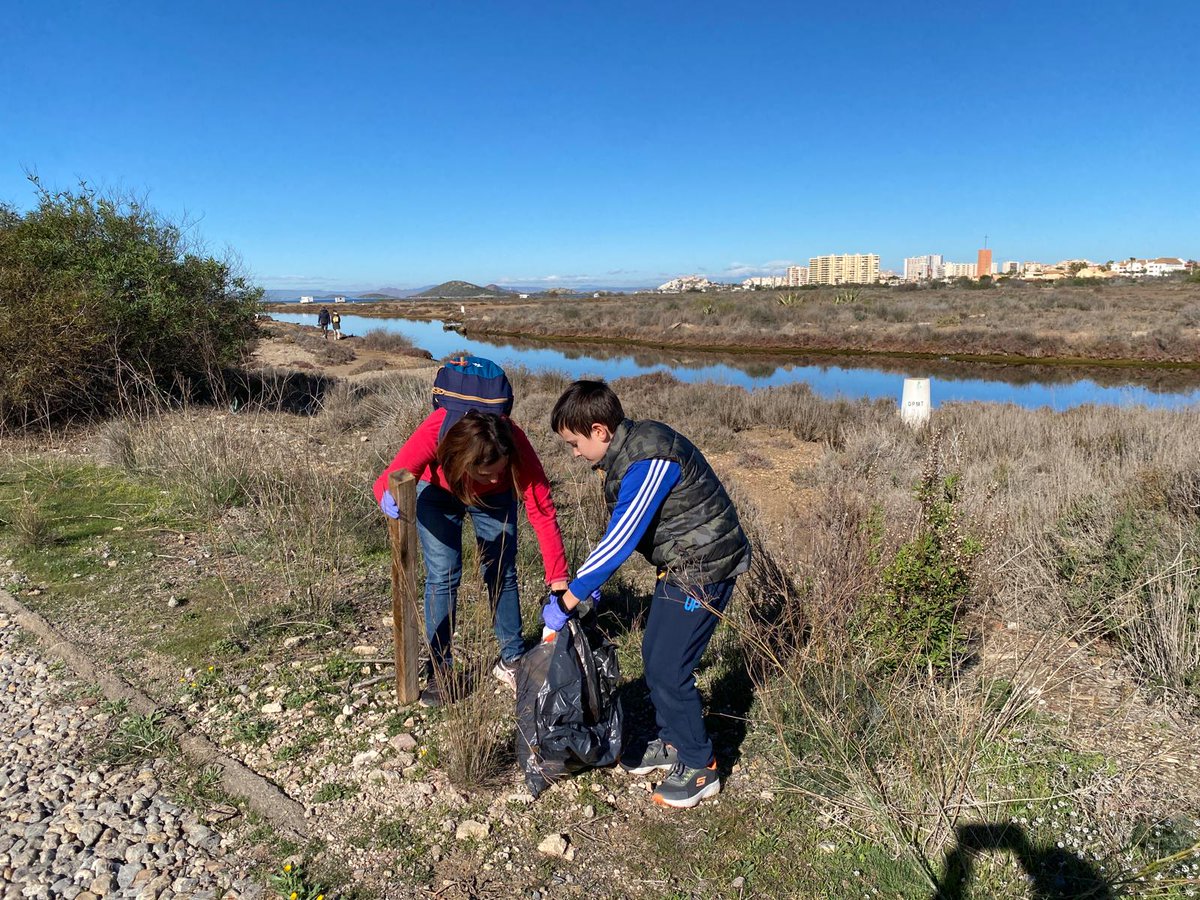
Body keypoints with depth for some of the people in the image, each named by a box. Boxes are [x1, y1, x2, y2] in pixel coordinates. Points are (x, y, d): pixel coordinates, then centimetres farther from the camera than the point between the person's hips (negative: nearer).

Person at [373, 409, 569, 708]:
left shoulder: (514, 444, -40)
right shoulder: (434, 434, -42)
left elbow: (542, 512, -36)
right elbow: (387, 481, -30)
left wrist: (559, 581, -40)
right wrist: (391, 499, -56)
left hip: (495, 498, 1)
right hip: (437, 491, -1)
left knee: (501, 574, 1)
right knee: (443, 575, -8)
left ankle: (511, 660, 17)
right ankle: (439, 671, 5)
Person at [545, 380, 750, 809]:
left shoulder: (649, 462, -28)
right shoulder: (630, 449, 4)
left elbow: (620, 540, -28)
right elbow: (620, 531, 12)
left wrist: (566, 602, -20)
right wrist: (591, 581, 8)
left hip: (703, 568, -10)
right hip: (679, 565, 10)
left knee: (669, 669, -3)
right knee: (654, 655, 16)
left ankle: (700, 767, 15)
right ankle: (672, 742, 34)